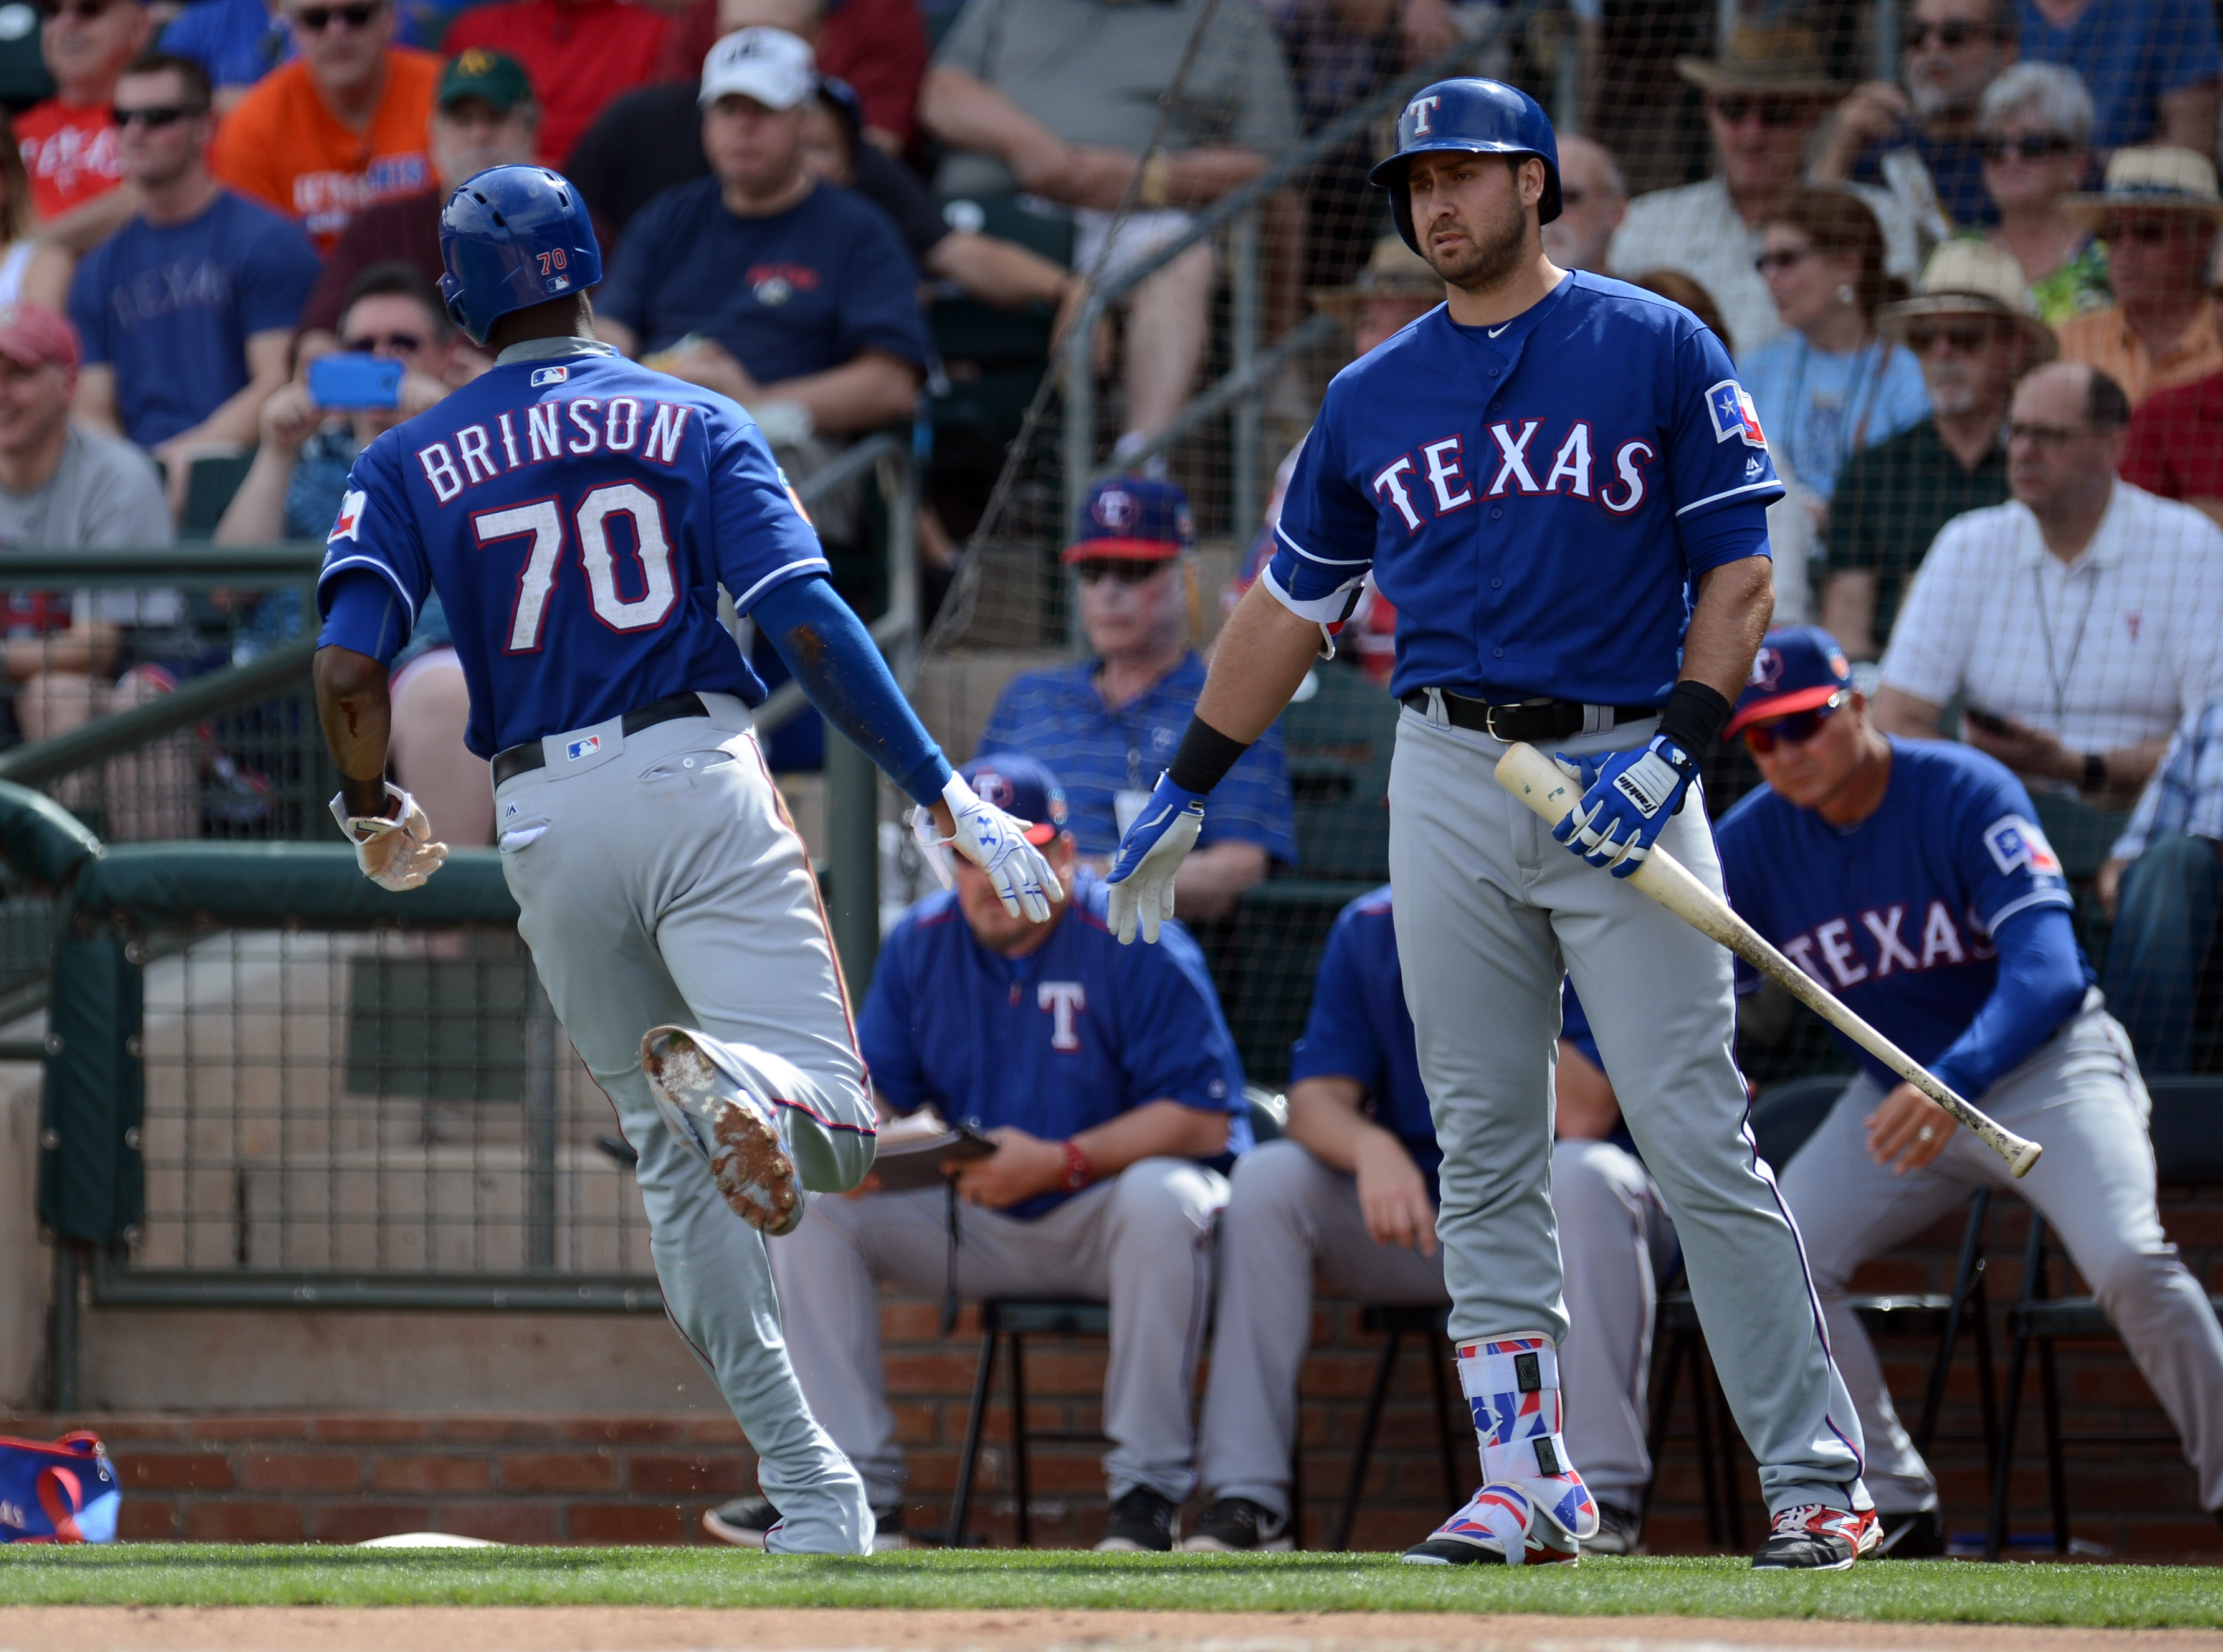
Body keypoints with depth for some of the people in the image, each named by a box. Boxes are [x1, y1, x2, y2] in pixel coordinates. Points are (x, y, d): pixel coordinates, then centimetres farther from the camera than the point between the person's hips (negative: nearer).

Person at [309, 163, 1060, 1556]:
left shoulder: (414, 464, 10)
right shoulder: (692, 422, 8)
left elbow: (348, 668, -4)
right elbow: (810, 622, -5)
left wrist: (375, 818, 15)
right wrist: (948, 797, -7)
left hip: (546, 820, 2)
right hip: (700, 782, -2)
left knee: (683, 1175, 12)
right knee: (831, 1126, -9)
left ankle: (808, 1483, 4)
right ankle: (739, 1078, -46)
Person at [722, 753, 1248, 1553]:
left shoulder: (1134, 948, -15)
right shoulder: (921, 944, 2)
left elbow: (1204, 1120, -20)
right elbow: (875, 1086, 5)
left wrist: (1060, 1163, -30)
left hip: (1102, 1209, -5)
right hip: (975, 1221, 5)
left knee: (1159, 1197, -39)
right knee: (810, 1208, -12)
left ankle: (1149, 1492, -31)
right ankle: (854, 1485, -13)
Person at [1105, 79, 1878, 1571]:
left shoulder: (1657, 350, 2)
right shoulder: (1373, 397, 14)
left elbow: (1738, 571, -1)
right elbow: (1291, 604, 22)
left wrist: (1675, 748, -13)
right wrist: (1187, 792, 21)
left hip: (1624, 764, -4)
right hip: (1452, 777, 4)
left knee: (1699, 1143, -8)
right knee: (1485, 1158, 1)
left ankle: (1818, 1483, -6)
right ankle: (1531, 1486, 4)